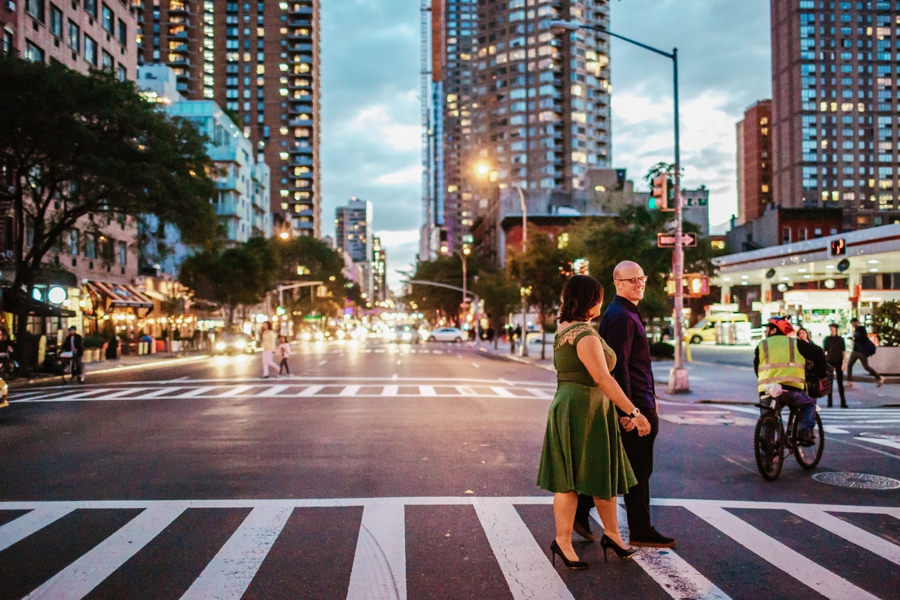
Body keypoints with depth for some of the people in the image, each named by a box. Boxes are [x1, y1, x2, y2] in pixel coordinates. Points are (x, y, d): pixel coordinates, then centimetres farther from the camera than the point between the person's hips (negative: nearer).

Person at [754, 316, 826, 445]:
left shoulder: (761, 346, 17)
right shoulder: (795, 343, 16)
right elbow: (818, 353, 10)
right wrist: (820, 374, 21)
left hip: (766, 391, 1)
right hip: (790, 390, -1)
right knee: (809, 404, 28)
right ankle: (805, 432, 8)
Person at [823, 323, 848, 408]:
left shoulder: (841, 339, 4)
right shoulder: (827, 339, 6)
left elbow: (844, 352, 3)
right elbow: (824, 351, 9)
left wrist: (843, 363, -5)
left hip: (838, 362, -1)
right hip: (829, 362, 1)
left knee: (840, 382, 0)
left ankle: (843, 402, 0)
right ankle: (829, 402, 8)